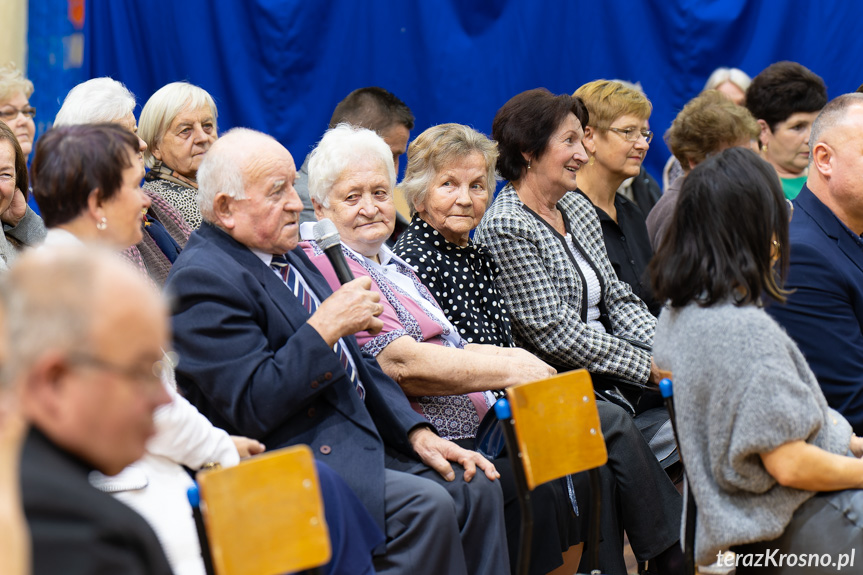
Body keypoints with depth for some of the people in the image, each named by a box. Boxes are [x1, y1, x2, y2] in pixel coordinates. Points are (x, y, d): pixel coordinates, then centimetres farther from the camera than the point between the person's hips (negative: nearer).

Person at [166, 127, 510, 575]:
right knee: (424, 505, -25)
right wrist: (325, 327, -21)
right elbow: (253, 407, -21)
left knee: (474, 485, -4)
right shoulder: (202, 278, -14)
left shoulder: (286, 255, 17)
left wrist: (417, 433, 8)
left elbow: (354, 363, 20)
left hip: (358, 443, 9)